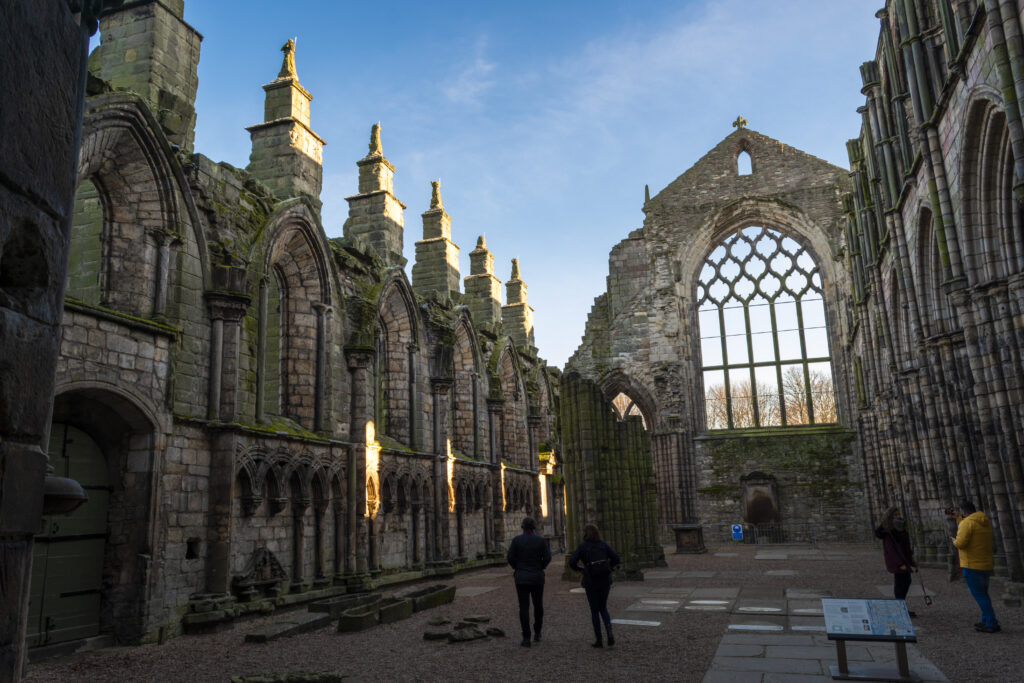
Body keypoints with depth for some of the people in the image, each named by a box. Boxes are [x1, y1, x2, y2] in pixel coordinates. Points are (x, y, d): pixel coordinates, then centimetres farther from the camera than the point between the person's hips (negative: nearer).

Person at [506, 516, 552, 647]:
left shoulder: (516, 540, -4)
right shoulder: (541, 540, -3)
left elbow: (510, 558, -7)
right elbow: (547, 558, -8)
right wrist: (539, 568, 9)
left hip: (521, 578, -1)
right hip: (537, 578, 1)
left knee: (524, 608, 1)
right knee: (538, 605, 18)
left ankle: (526, 638, -1)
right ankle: (537, 633, 23)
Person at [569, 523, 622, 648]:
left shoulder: (582, 547, -3)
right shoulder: (603, 545, 5)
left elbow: (571, 563, -11)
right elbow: (616, 559, 1)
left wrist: (580, 569, 8)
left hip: (591, 582, -3)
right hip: (605, 580, 3)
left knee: (594, 610, 13)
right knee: (603, 608, 19)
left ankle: (598, 640, 13)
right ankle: (609, 632, -3)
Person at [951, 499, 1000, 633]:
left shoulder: (967, 523, -16)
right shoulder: (985, 522, 10)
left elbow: (961, 543, -25)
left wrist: (955, 541, 0)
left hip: (972, 566, -9)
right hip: (986, 565, 9)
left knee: (979, 595, -3)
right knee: (983, 593, 20)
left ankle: (992, 624, -2)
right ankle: (986, 620, 25)